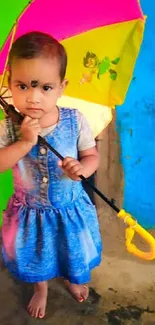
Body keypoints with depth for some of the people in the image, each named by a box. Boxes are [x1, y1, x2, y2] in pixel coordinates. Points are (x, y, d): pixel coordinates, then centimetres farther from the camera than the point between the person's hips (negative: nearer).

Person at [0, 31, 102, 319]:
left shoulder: (75, 121, -18)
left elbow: (92, 156, -8)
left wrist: (82, 169, -30)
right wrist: (25, 142, -34)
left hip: (71, 209, 1)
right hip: (31, 213, 0)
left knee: (74, 251, 26)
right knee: (35, 256, 25)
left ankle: (72, 279, 63)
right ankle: (41, 289, 59)